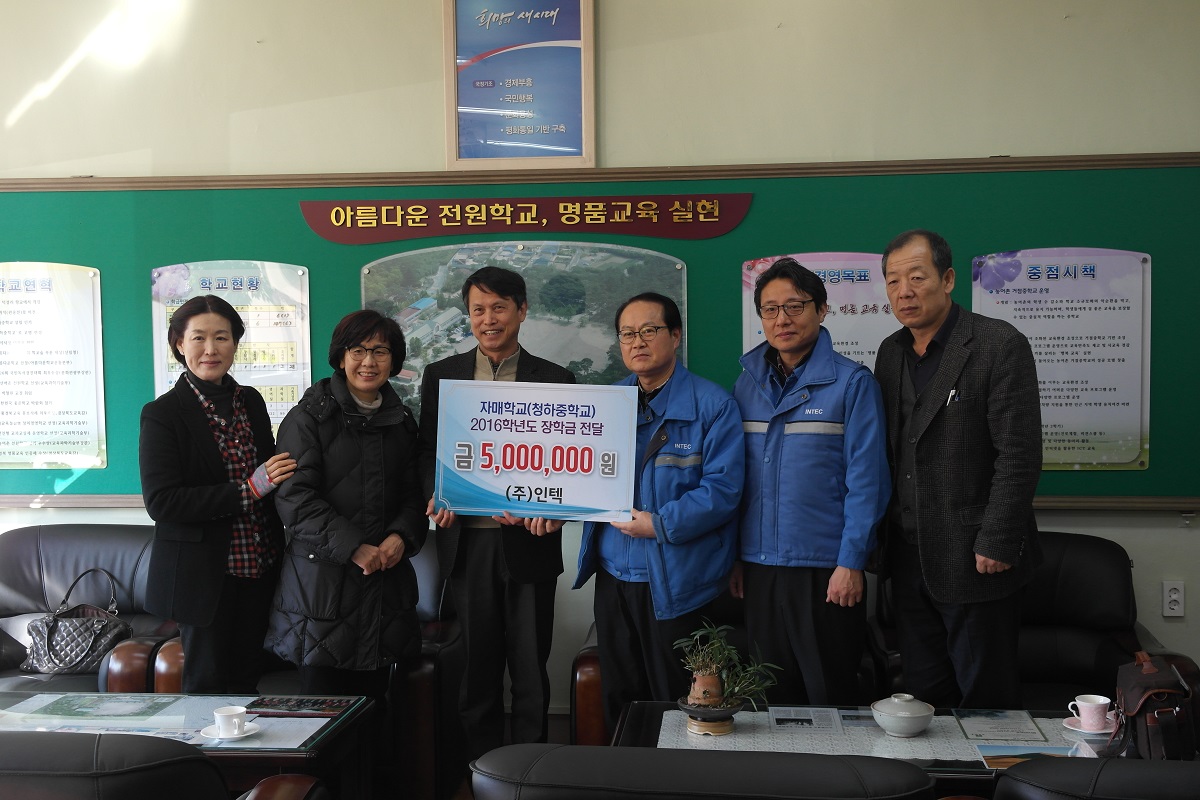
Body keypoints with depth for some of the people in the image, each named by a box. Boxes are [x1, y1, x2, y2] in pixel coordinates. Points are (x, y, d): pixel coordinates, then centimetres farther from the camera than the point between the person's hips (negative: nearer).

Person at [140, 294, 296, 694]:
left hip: (257, 567, 5)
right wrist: (248, 490, -21)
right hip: (202, 574, -5)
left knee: (246, 680, 11)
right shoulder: (163, 414, -8)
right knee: (208, 684, 5)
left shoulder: (251, 401, 9)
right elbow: (160, 502, -17)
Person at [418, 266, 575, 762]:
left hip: (528, 540, -1)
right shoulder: (441, 376, 9)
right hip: (468, 540, 1)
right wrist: (437, 496, -10)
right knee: (477, 665, 9)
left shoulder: (554, 380, 5)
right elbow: (427, 452, 10)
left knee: (530, 667, 5)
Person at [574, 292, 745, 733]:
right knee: (619, 702, 17)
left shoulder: (712, 405, -7)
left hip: (676, 584, -5)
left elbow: (722, 489, -15)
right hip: (613, 577, 5)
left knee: (676, 706, 8)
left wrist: (659, 524, -21)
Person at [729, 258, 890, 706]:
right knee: (774, 699, 16)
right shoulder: (748, 383, 9)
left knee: (830, 699, 6)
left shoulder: (852, 382, -6)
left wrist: (851, 563, -14)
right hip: (759, 566, 5)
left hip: (824, 569, -5)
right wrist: (734, 556, 9)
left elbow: (867, 479, -9)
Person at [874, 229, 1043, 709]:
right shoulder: (891, 352, 10)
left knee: (985, 697, 6)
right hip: (910, 559, 6)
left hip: (975, 559, -6)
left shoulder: (1000, 345, -11)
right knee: (923, 696, 14)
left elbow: (1019, 455, -14)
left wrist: (996, 545, -16)